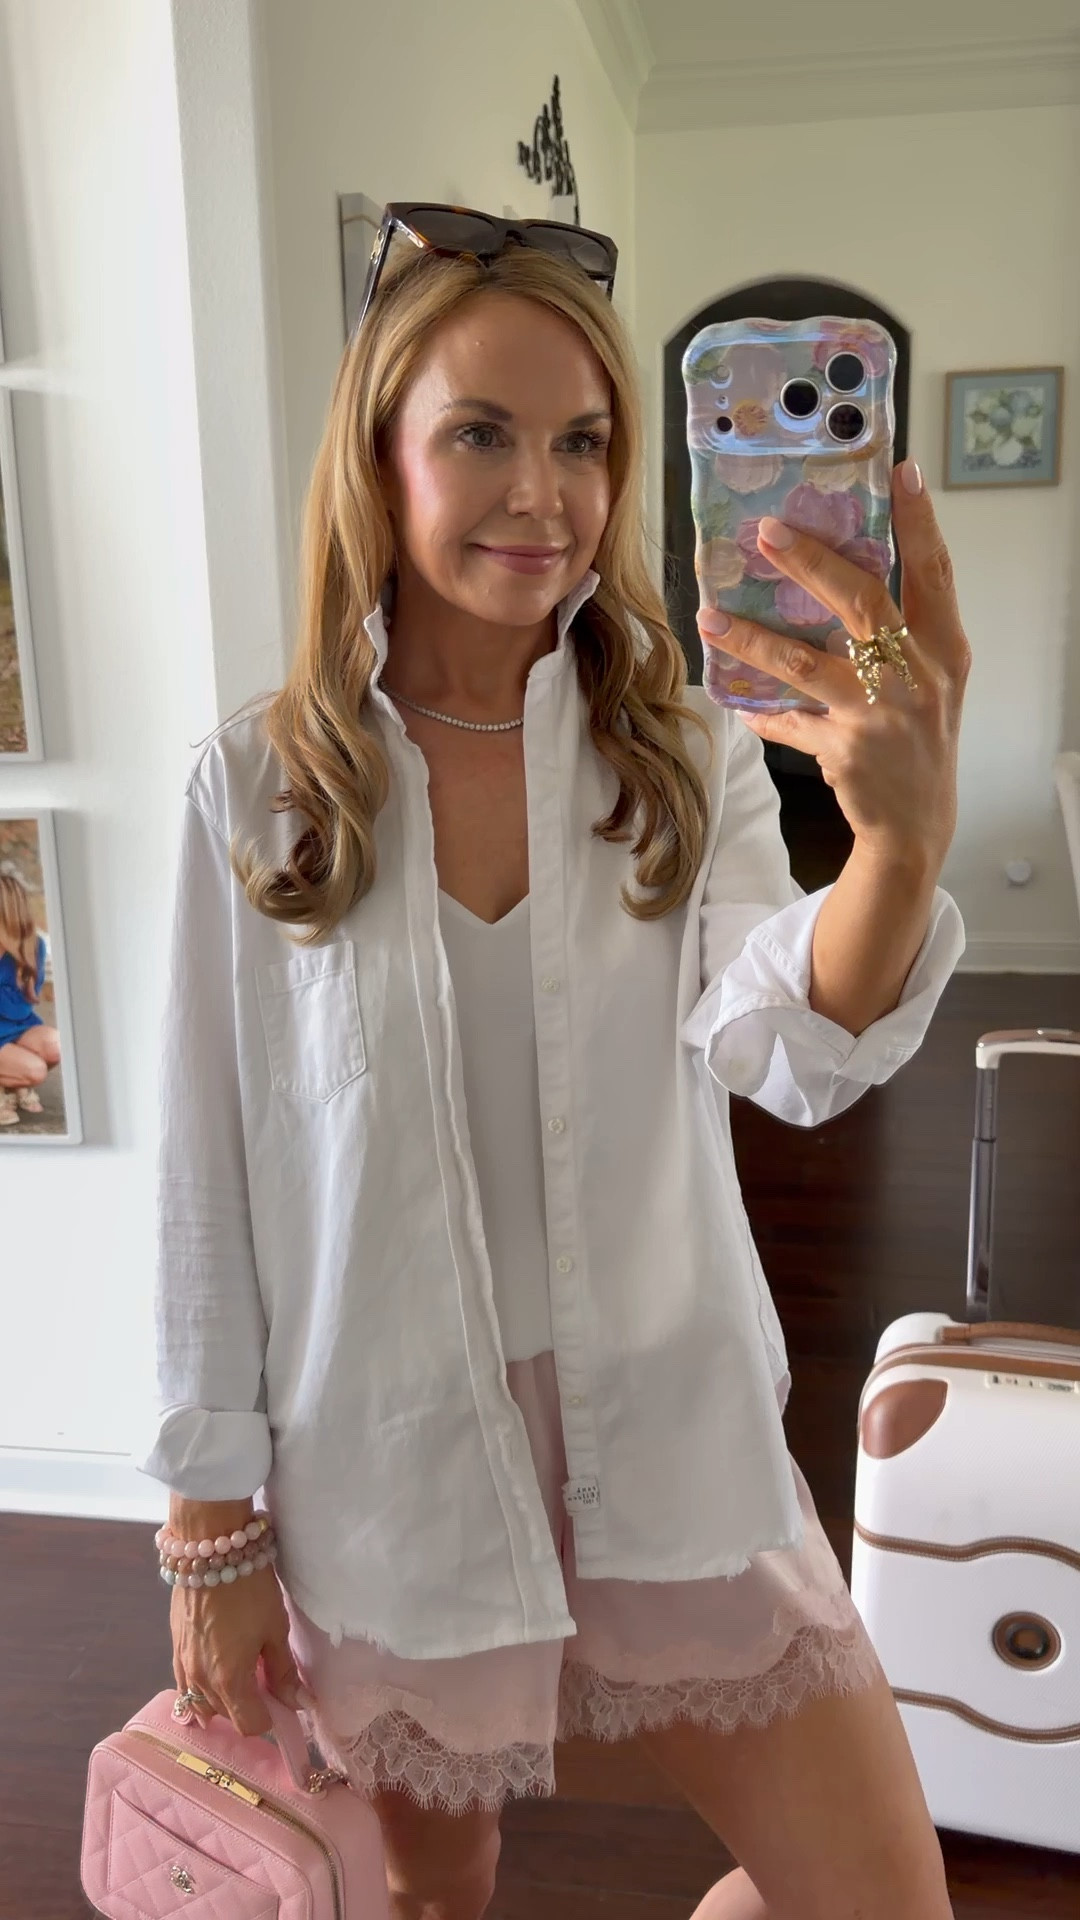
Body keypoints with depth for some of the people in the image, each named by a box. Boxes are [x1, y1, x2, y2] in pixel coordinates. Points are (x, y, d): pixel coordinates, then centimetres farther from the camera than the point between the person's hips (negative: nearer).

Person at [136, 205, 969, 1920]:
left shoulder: (688, 761, -6)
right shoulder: (259, 787, -8)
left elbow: (788, 1052, -24)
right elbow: (212, 1181, -5)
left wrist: (905, 839, -45)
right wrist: (211, 1526, -1)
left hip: (670, 1438, 1)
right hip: (389, 1455, 0)